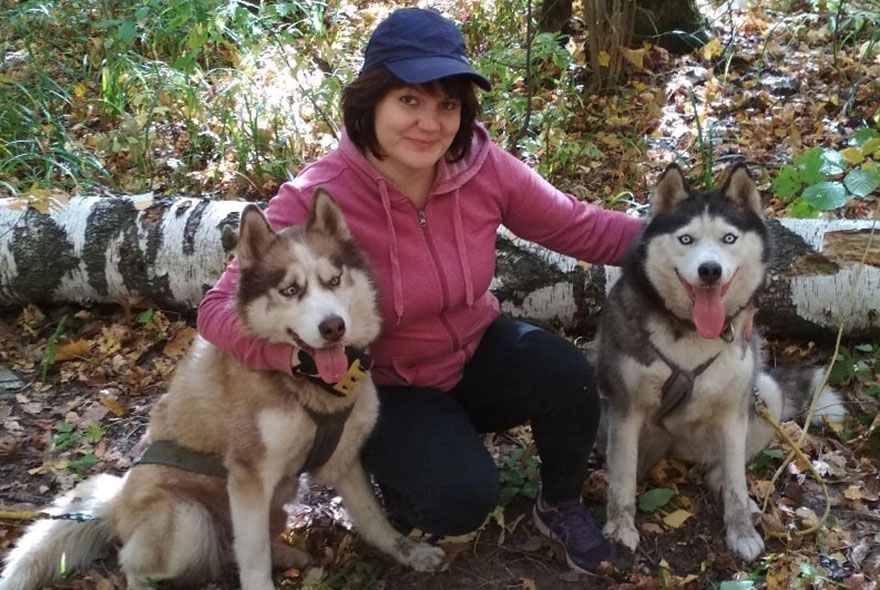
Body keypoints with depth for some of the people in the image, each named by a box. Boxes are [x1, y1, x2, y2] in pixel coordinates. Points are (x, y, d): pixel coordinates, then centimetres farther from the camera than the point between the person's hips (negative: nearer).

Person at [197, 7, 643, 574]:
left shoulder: (482, 166, -18)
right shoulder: (317, 199, -28)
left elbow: (581, 226, -6)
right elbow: (222, 307, -30)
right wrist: (301, 350, -49)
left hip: (479, 349, 4)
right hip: (387, 386, -4)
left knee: (565, 375, -25)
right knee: (461, 497, -27)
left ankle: (561, 505, 5)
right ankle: (394, 462, 10)